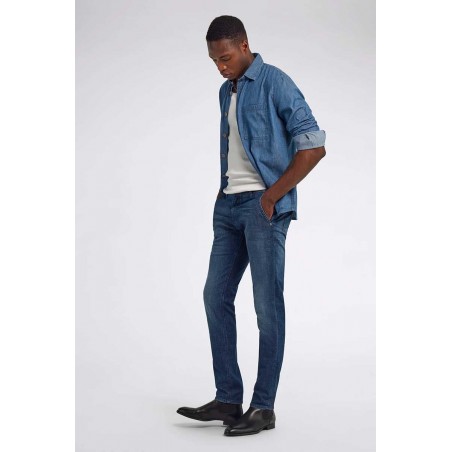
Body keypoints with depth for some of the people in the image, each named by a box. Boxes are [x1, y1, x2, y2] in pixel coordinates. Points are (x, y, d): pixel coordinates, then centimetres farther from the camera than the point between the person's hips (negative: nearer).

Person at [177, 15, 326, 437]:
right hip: (229, 207, 8)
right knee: (216, 296, 6)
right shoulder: (226, 91, 16)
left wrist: (274, 194, -14)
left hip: (264, 208, -8)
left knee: (267, 305, -4)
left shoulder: (275, 83, -8)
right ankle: (228, 399, 13)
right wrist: (223, 193, 10)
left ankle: (263, 407, 3)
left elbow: (313, 145, -13)